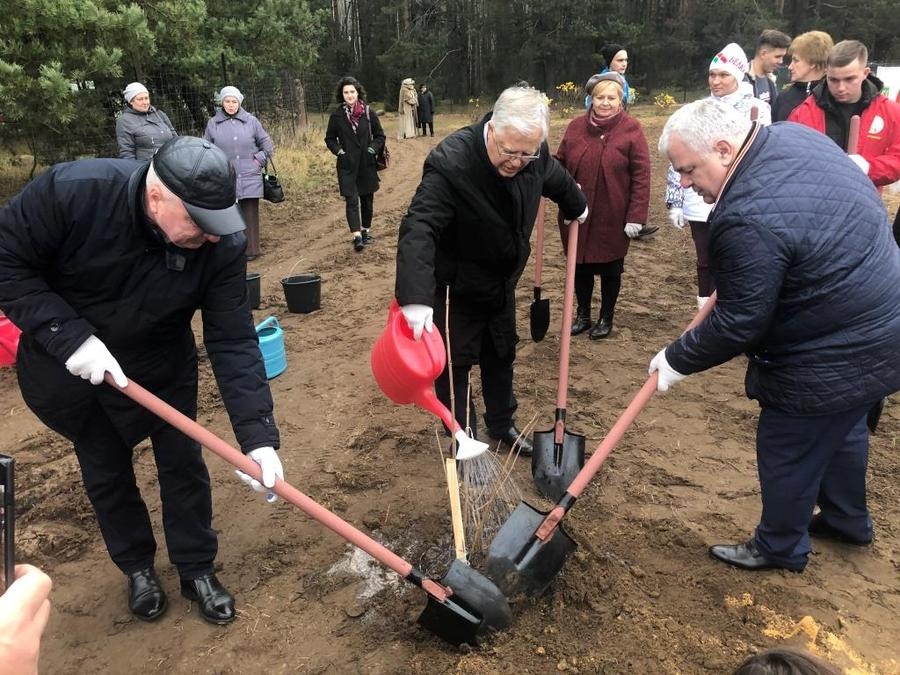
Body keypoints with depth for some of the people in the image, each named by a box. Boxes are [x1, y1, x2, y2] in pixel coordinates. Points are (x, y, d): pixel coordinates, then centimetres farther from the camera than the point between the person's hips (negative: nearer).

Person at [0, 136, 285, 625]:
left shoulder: (222, 243, -27)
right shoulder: (70, 191, -32)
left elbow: (233, 342, -26)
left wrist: (257, 435, -33)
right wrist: (69, 336, -31)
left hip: (161, 365, 1)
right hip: (68, 365, 0)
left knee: (183, 463, 7)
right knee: (105, 471, 14)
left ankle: (196, 569, 30)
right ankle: (137, 567, 37)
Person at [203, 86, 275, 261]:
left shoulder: (251, 121, 3)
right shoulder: (213, 123, 4)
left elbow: (266, 143, 13)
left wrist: (260, 161, 3)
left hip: (249, 178, 0)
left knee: (250, 215, 4)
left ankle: (251, 250, 14)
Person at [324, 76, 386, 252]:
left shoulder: (368, 112, -1)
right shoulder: (337, 115, -1)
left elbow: (380, 136, 8)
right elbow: (330, 139, 9)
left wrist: (373, 149, -6)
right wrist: (339, 151, -6)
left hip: (367, 165, 2)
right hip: (347, 165, -2)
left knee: (367, 199, 11)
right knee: (351, 200, -11)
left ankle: (366, 231, 27)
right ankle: (356, 236, -17)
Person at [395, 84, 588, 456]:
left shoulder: (533, 153, -14)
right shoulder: (451, 162, -34)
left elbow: (558, 179, 11)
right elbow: (419, 228, -42)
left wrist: (577, 207, 32)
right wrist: (416, 298, -53)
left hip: (501, 283, 6)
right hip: (456, 287, -6)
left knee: (501, 356, 20)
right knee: (455, 364, 6)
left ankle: (502, 424, 41)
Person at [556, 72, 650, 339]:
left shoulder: (631, 129, -8)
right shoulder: (576, 127, 3)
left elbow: (641, 176, -10)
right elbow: (560, 164, 9)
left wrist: (636, 217, -14)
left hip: (613, 217, -3)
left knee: (610, 268, 11)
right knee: (581, 265, 13)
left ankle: (606, 318, 29)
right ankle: (582, 315, 32)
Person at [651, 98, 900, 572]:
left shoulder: (750, 221, -33)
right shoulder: (793, 135, -3)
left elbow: (737, 326, -25)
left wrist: (677, 360, -10)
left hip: (832, 359, -10)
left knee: (787, 451, 11)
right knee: (842, 429, 29)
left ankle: (780, 547, 35)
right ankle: (847, 520, 52)